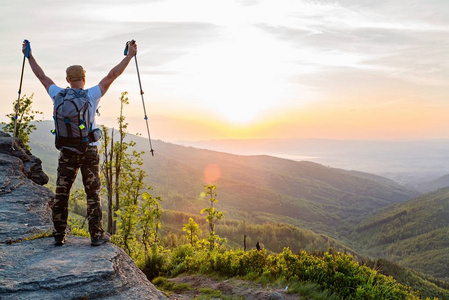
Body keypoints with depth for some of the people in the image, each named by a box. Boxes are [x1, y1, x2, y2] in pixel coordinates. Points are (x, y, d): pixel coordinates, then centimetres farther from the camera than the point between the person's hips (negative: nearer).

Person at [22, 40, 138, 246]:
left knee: (61, 193, 8)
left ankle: (59, 235, 13)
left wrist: (29, 56, 31)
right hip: (89, 150, -2)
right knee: (93, 194, 4)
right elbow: (112, 76, -2)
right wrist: (130, 55, 3)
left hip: (67, 152, 2)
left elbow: (42, 77, 16)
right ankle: (97, 235, 8)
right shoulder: (91, 95, -5)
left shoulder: (59, 95, 2)